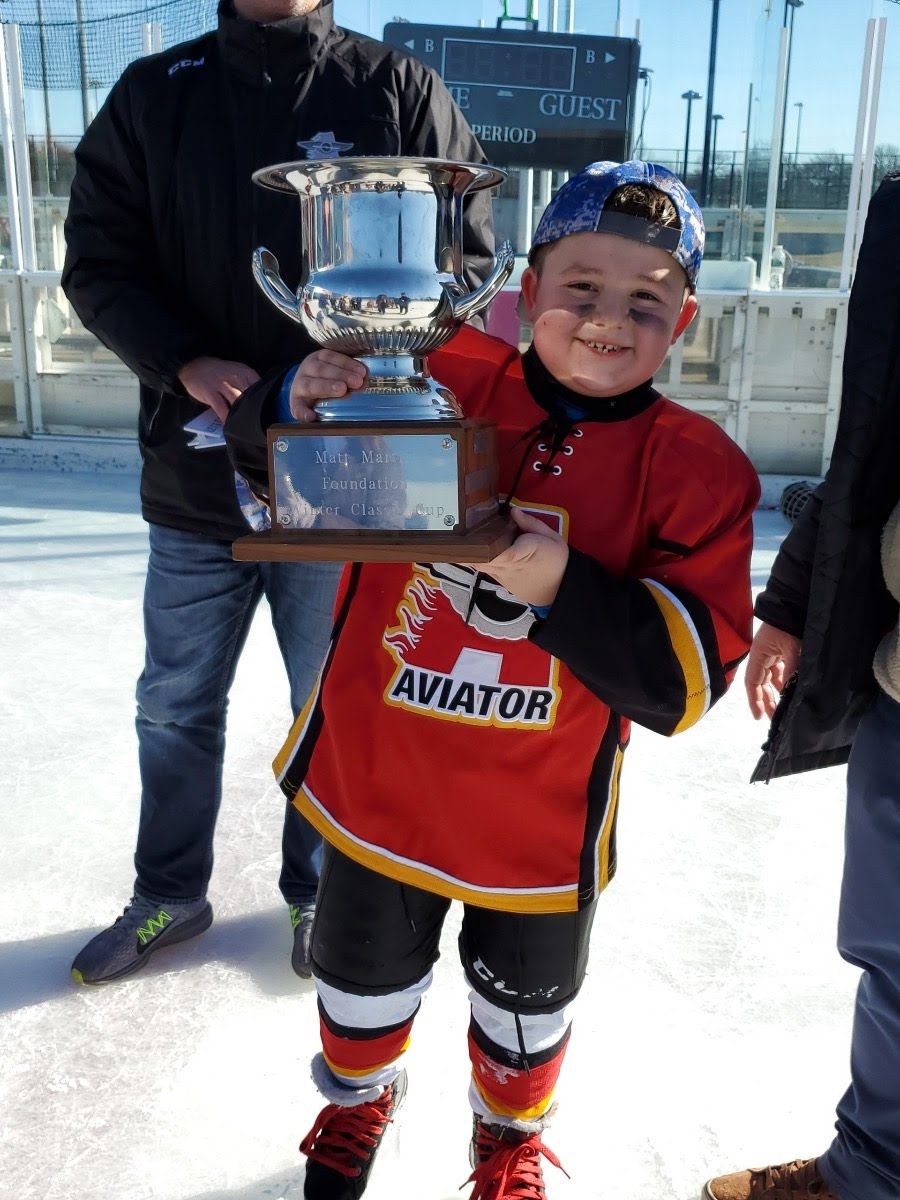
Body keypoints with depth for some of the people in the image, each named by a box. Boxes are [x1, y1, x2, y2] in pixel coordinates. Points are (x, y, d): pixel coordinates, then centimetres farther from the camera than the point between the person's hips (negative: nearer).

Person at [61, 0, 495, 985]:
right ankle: (169, 896, 38)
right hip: (193, 474, 2)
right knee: (175, 706, 15)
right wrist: (188, 364, -16)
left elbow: (468, 260, -1)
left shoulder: (400, 93, 1)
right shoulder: (153, 95, 6)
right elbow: (98, 260, 3)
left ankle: (320, 896, 36)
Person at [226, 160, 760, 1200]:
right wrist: (298, 404, -25)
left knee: (524, 1003, 24)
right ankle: (360, 1095, 60)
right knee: (364, 974, 25)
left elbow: (687, 673, -17)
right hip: (377, 776, 1)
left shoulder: (695, 467, -12)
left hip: (539, 816, 0)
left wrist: (564, 590, -31)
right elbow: (268, 460, -3)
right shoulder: (437, 382, -11)